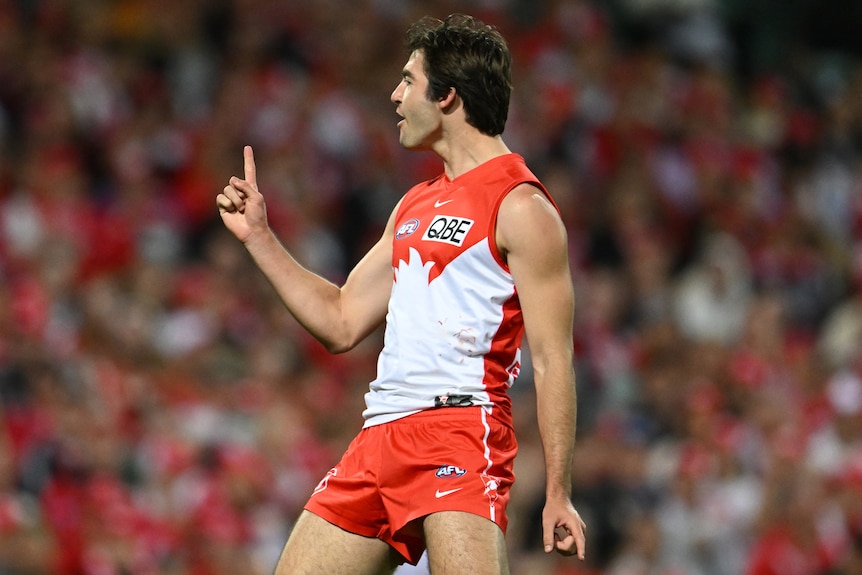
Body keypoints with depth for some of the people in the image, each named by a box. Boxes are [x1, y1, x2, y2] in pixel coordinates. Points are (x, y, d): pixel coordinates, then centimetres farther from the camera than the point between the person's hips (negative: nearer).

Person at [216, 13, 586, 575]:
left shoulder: (520, 208, -5)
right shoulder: (415, 207, 22)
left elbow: (553, 360, -10)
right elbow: (341, 323, 26)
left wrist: (557, 496, -16)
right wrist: (258, 236, 24)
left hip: (460, 428, -8)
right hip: (381, 438, 9)